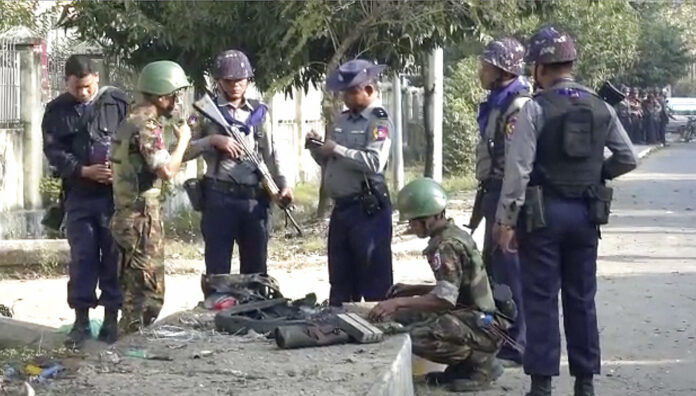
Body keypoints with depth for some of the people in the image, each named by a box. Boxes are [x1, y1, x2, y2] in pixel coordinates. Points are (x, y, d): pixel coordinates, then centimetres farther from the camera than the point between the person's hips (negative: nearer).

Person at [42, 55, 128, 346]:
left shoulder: (118, 102, 0)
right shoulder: (56, 111, 4)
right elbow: (54, 152, -2)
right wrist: (84, 171, -15)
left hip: (117, 193, -1)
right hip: (79, 196, 1)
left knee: (114, 257, 3)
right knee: (82, 258, 2)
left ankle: (112, 317, 11)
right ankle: (81, 320, 8)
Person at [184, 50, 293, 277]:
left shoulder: (259, 112, 13)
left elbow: (271, 152, 13)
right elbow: (183, 151, -2)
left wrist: (283, 183, 0)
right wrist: (213, 140, -14)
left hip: (255, 198, 3)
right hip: (219, 198, -3)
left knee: (256, 268, 10)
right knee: (218, 269, 1)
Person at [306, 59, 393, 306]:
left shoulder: (379, 121, -8)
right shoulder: (343, 120, 16)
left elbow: (375, 162, -23)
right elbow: (327, 162, 22)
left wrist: (337, 149, -20)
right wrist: (317, 148, 2)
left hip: (368, 209, -8)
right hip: (341, 208, 8)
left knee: (374, 277, -3)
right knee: (340, 278, 15)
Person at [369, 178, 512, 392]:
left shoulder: (448, 245, -18)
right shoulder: (454, 236, 13)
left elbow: (445, 299, -27)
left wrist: (399, 302, -26)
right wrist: (413, 290, 13)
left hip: (482, 325, -10)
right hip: (473, 316, 10)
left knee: (418, 337, -29)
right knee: (402, 318, 8)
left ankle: (482, 362, -7)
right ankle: (463, 364, 9)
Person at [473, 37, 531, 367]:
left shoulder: (518, 106, -17)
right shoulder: (497, 103, 16)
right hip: (494, 191, 11)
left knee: (509, 269, -6)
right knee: (493, 268, 16)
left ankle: (516, 347, -1)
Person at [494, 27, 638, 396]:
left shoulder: (536, 108, -11)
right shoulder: (600, 108, 4)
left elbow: (518, 168, -14)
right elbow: (628, 158, 8)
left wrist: (505, 219, -9)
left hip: (544, 212, -4)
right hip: (586, 213, 4)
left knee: (541, 300, 2)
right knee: (581, 298, 12)